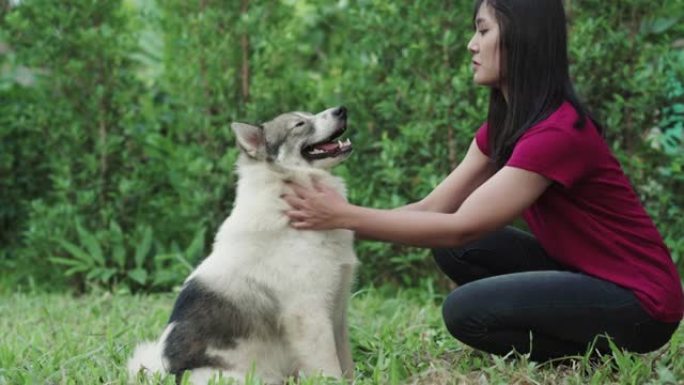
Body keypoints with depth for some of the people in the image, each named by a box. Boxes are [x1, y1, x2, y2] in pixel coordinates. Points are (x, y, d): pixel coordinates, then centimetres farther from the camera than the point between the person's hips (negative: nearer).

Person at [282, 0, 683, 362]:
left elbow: (461, 226, -25)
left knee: (466, 310, -20)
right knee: (457, 250, -3)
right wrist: (330, 218, -11)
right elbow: (432, 208, 0)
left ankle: (604, 357, -1)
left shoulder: (559, 133, -24)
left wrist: (347, 216, -22)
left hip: (640, 300, -9)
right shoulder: (503, 127, 6)